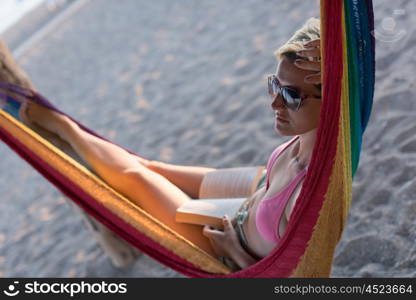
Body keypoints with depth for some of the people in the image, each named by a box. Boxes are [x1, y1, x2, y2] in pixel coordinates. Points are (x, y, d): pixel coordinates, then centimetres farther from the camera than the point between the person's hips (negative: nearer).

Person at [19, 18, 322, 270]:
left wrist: (234, 250, -21)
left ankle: (57, 123, 32)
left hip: (236, 258, -6)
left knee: (132, 176, 2)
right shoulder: (308, 139, -23)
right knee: (149, 167, 19)